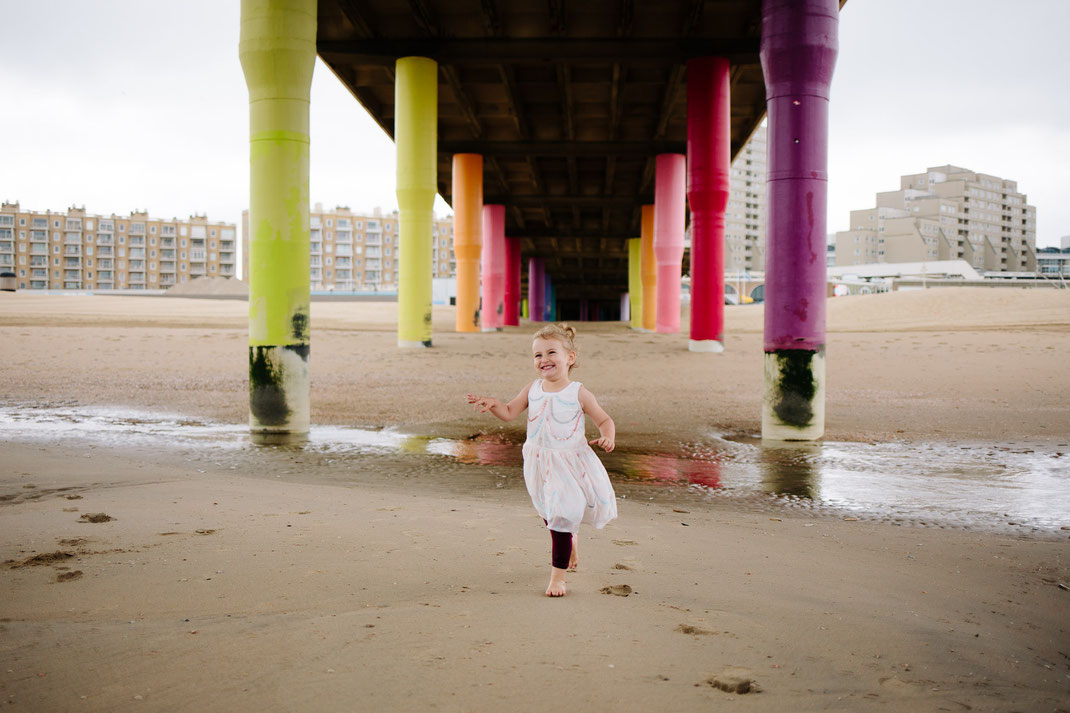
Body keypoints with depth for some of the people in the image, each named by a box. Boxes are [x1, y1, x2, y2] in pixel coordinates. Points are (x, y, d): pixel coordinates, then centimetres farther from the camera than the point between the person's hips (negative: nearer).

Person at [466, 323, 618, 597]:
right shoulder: (532, 390, -1)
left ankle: (558, 575, 7)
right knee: (550, 515, 21)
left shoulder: (579, 393, -11)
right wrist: (492, 403, -16)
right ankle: (570, 543, 51)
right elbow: (510, 412, 3)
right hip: (540, 465, 5)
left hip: (569, 464, -4)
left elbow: (604, 420, -4)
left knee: (562, 516, -6)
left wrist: (607, 437, -24)